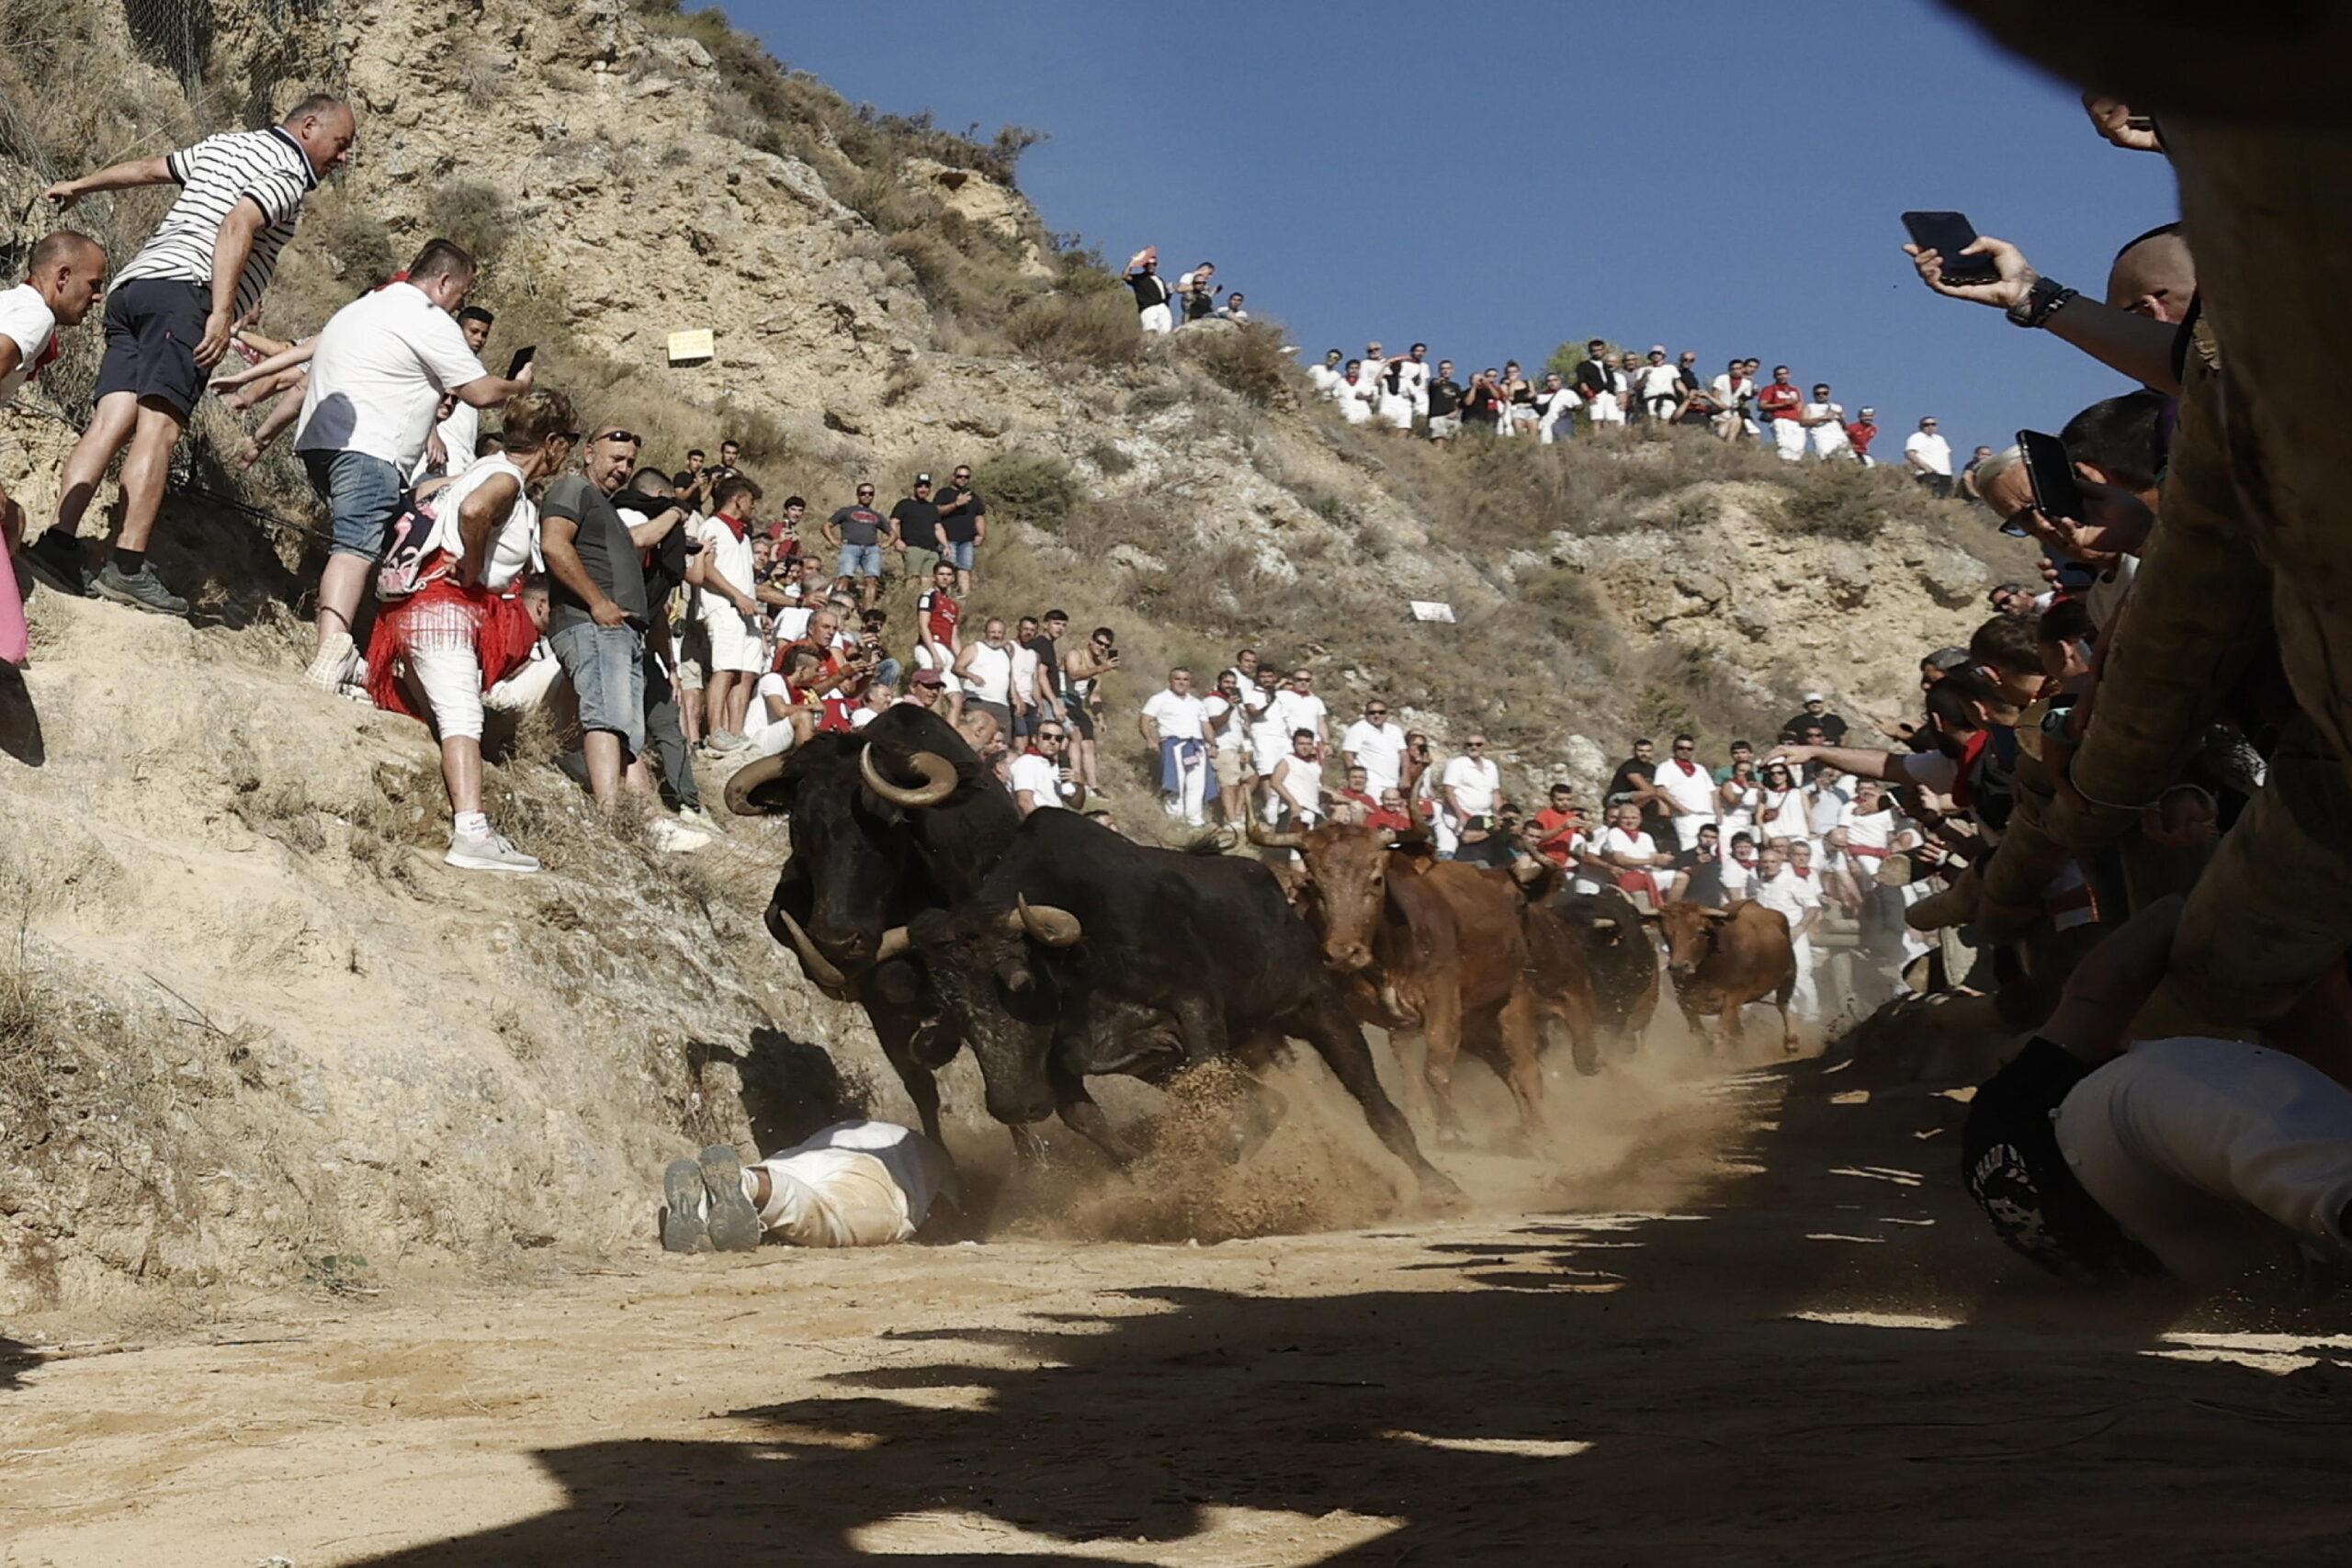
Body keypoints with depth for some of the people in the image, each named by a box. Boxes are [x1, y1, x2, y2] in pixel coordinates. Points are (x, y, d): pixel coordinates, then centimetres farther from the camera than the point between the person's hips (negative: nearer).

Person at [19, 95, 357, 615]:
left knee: (112, 420, -4)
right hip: (185, 288, -8)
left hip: (131, 283, 9)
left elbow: (148, 168, 37)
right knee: (159, 426, -16)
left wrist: (81, 184, 51)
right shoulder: (288, 174, 0)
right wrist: (222, 314, -22)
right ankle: (128, 567, -25)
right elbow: (236, 226, -15)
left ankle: (57, 540, -18)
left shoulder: (222, 145, 27)